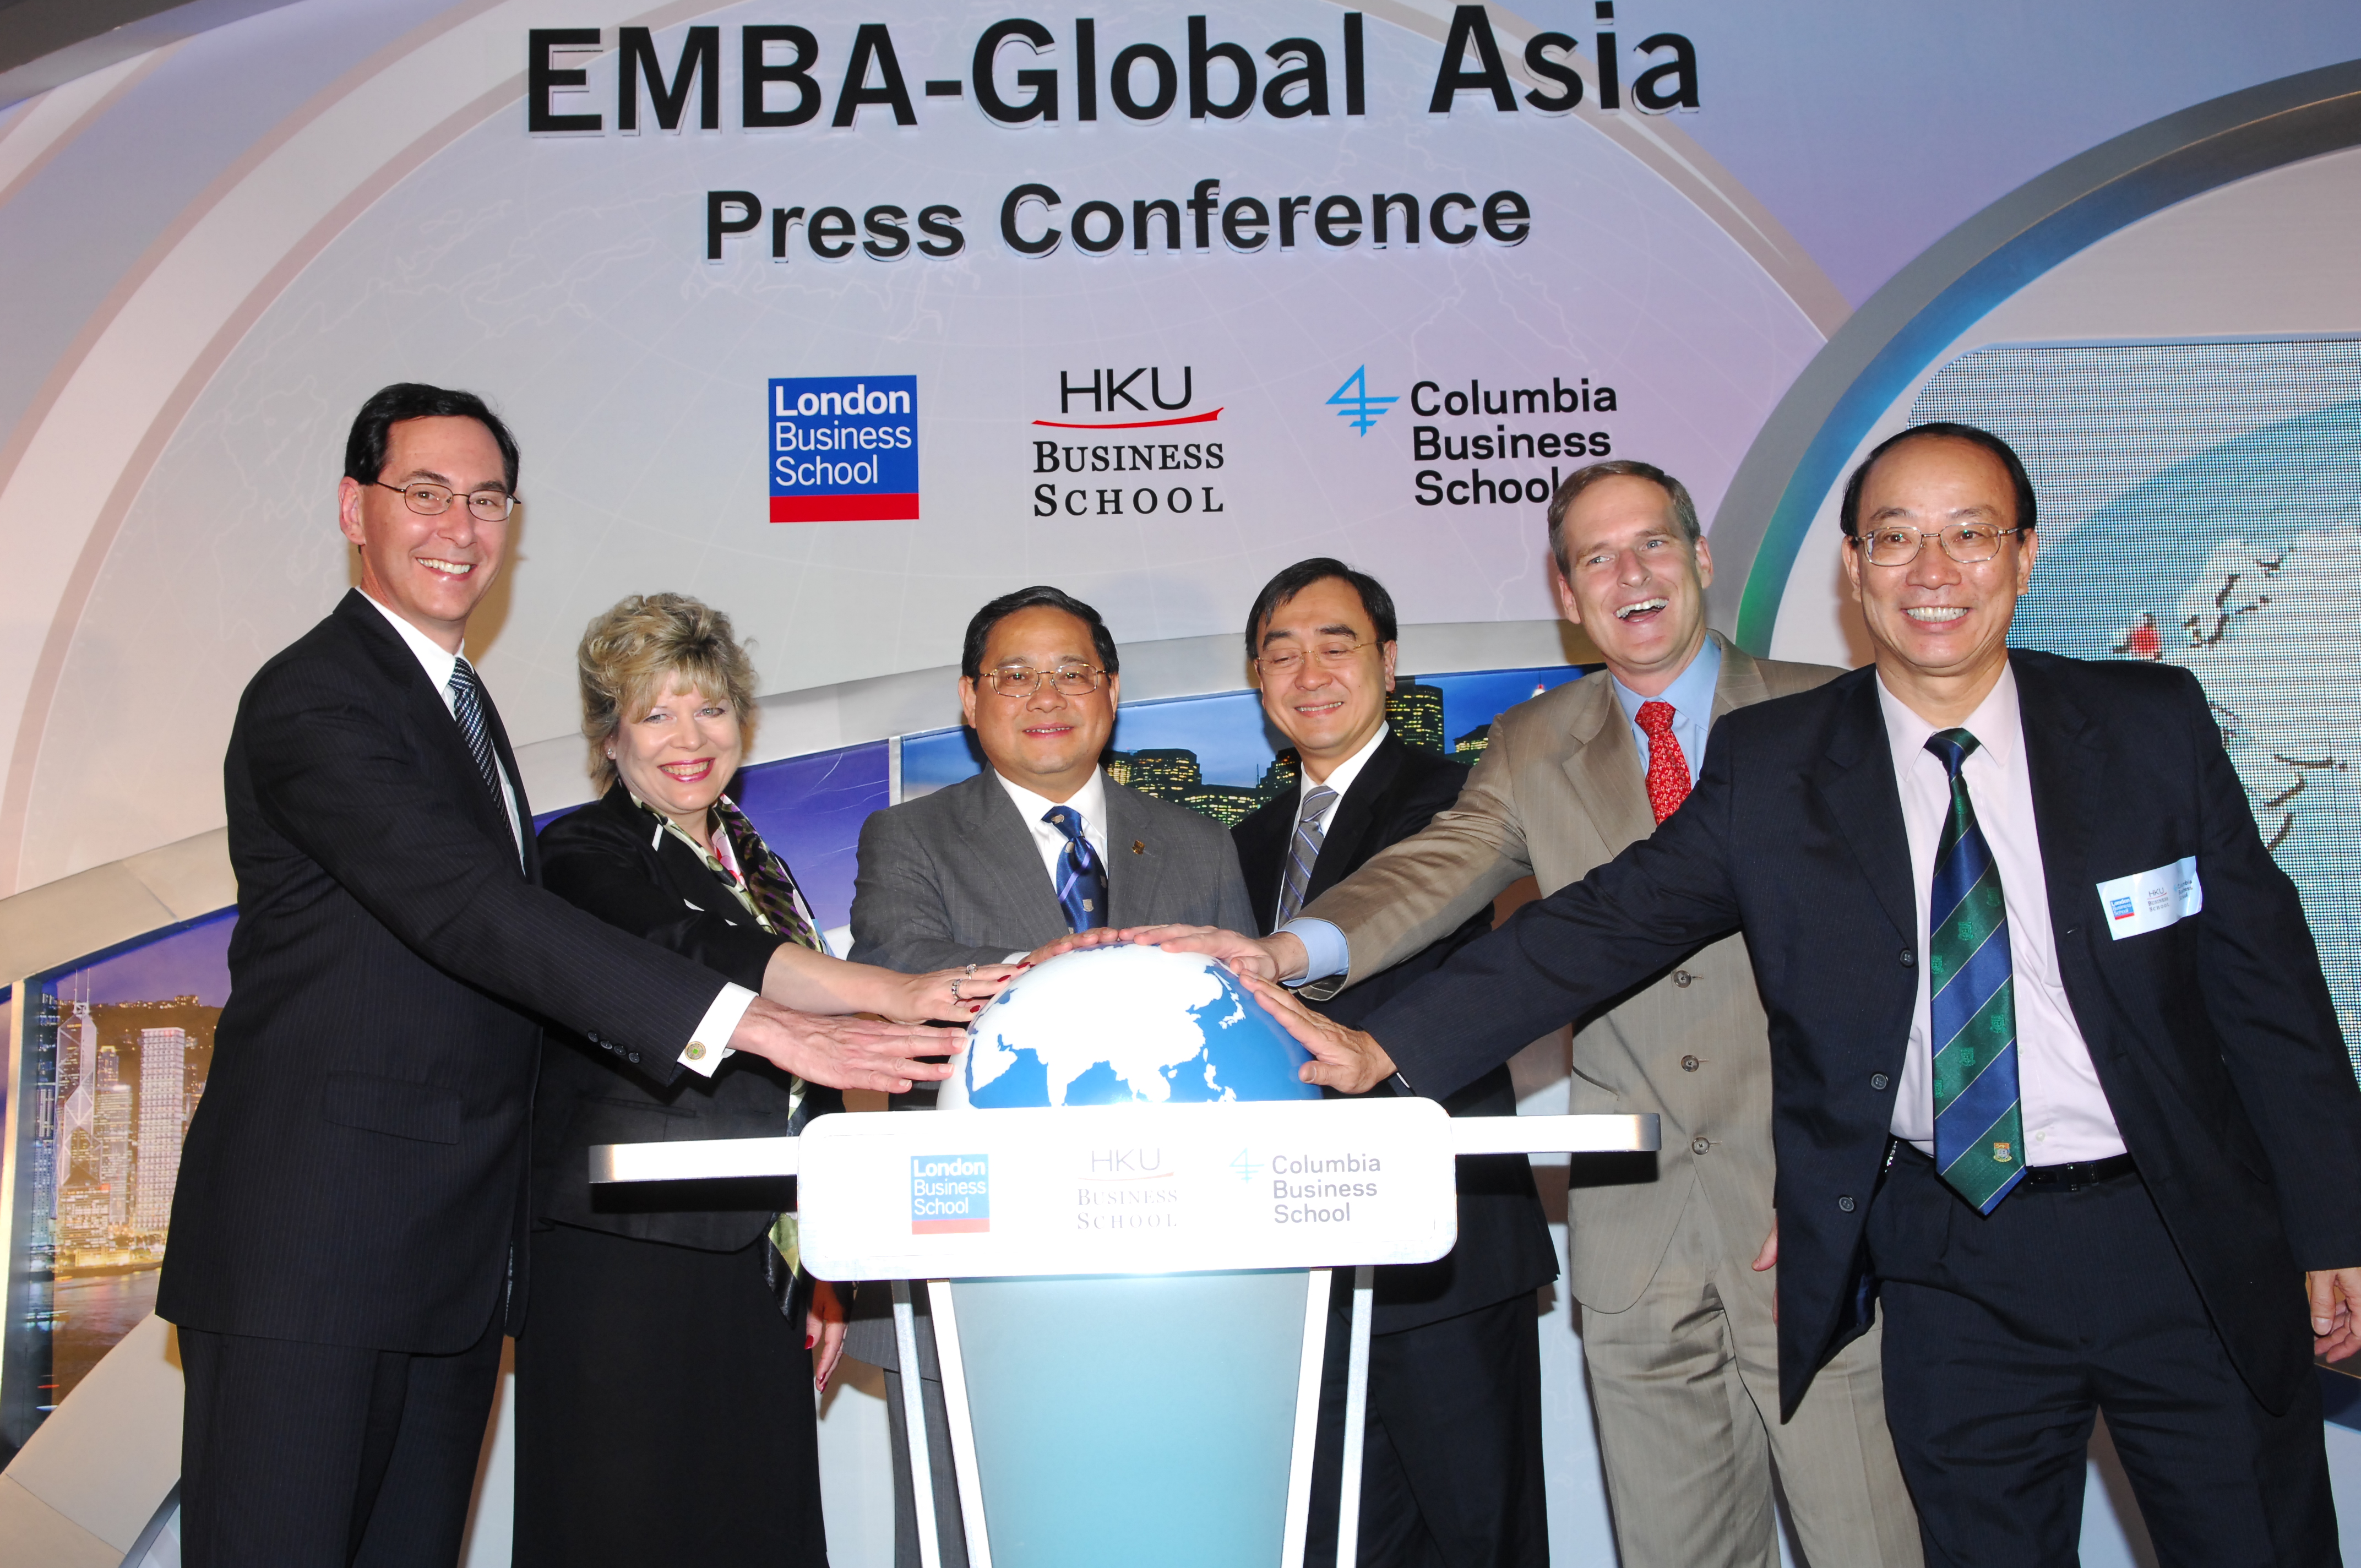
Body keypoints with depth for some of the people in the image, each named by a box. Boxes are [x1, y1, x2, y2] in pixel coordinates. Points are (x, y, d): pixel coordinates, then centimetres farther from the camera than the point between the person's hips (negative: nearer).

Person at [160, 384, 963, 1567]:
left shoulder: (457, 698, 18)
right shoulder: (313, 699, -12)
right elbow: (469, 912, -26)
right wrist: (754, 1024, -34)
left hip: (454, 1251, 8)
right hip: (311, 1239, -8)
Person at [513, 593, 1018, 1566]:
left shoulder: (757, 867, 18)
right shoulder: (585, 854, -2)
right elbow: (689, 950, -24)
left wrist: (821, 1275, 17)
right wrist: (891, 994, -35)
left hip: (757, 1270, 6)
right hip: (623, 1262, -6)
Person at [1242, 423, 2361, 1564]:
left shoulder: (2152, 723, -1)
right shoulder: (1772, 765, -3)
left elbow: (2265, 976, 3)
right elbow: (1611, 922, -9)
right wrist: (1389, 1048, -20)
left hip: (2191, 1249, 1)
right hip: (1955, 1274, 0)